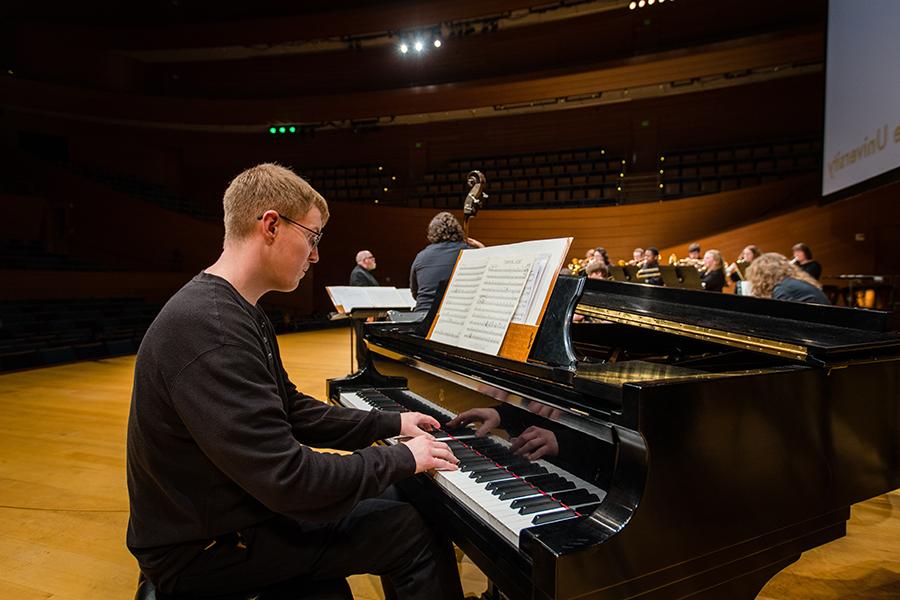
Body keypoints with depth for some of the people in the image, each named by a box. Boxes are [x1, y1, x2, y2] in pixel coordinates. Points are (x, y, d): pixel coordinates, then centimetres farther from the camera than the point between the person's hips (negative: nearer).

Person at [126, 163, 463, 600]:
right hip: (207, 549, -10)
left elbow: (291, 412, 11)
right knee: (416, 532, -11)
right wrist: (403, 458, -18)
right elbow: (288, 479, -32)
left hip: (234, 506, 10)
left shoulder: (237, 313, 5)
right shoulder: (210, 331, -30)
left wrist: (390, 424, 7)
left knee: (390, 499, 15)